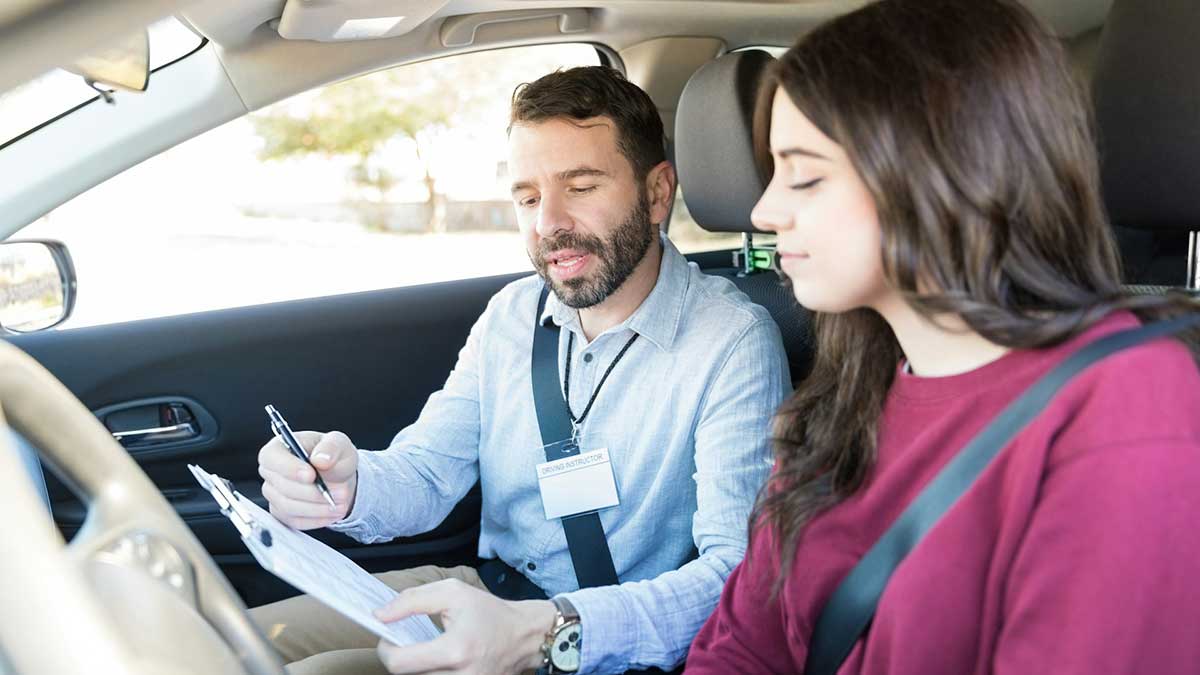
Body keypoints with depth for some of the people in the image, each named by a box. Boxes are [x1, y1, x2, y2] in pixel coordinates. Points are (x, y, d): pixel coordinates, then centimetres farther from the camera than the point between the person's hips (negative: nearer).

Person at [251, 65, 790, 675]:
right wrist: (349, 486, -23)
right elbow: (425, 475, 3)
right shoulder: (511, 314, 4)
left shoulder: (734, 342, -17)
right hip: (482, 592, 6)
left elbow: (740, 575, -24)